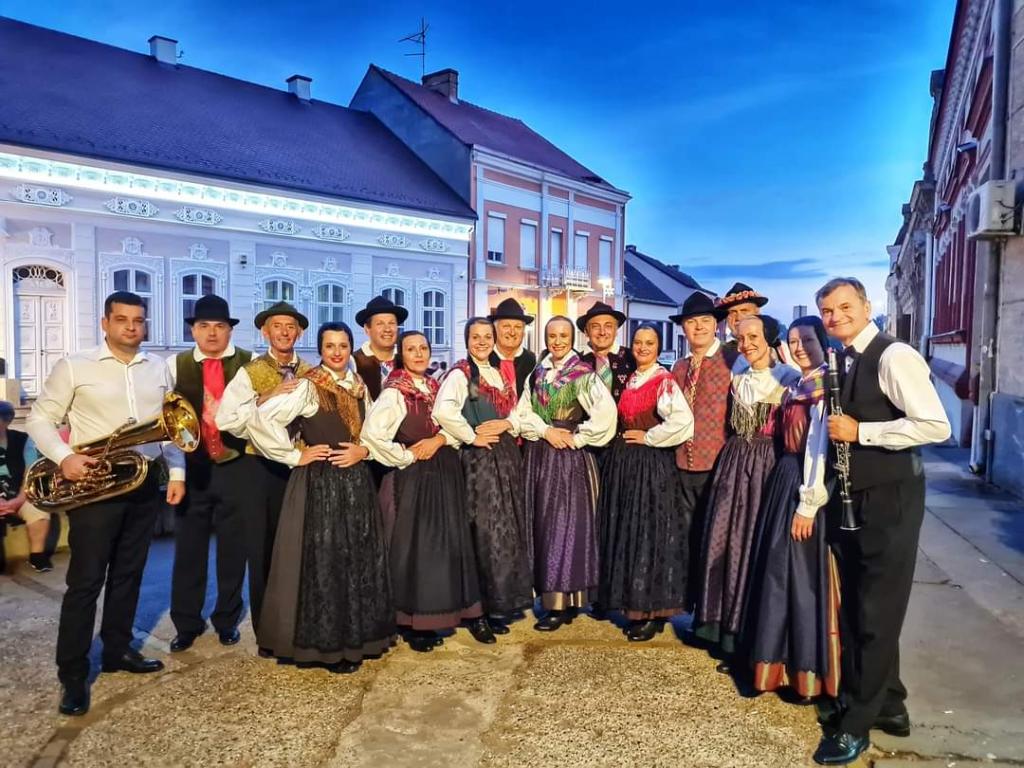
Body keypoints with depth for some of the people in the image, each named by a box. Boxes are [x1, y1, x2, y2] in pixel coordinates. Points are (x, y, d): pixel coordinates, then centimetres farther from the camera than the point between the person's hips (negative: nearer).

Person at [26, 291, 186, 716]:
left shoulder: (159, 369, 8)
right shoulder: (74, 366, -5)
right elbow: (40, 418, -4)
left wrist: (177, 471, 6)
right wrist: (64, 457, -20)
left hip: (145, 483, 5)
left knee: (128, 573, 14)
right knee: (85, 581, 0)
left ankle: (117, 650, 29)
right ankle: (72, 674, 10)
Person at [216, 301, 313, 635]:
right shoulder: (250, 372, -3)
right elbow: (225, 420, -14)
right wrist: (266, 398, -19)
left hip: (300, 465, 3)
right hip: (261, 467, -2)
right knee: (263, 551, 6)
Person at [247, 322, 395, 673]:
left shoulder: (359, 386, 9)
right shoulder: (307, 386, -10)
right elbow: (260, 421, -19)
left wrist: (364, 450, -3)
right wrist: (295, 456, -13)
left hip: (356, 481, 6)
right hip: (320, 482, -6)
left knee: (360, 560, 11)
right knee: (323, 561, -1)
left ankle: (357, 635, 25)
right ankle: (325, 643, 13)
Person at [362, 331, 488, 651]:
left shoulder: (437, 387, 11)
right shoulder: (394, 392, -9)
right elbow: (372, 434, -21)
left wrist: (439, 440, -9)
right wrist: (407, 456, -12)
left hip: (445, 474, 6)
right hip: (412, 477, -6)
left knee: (453, 543, 8)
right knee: (414, 547, 0)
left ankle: (466, 611, 18)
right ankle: (414, 623, 11)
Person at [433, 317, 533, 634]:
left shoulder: (503, 373, 14)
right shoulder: (460, 373, -9)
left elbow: (520, 410, 15)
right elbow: (443, 410, -26)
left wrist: (508, 424, -6)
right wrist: (472, 436, -17)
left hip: (507, 454, 7)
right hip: (479, 457, -7)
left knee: (512, 527, 11)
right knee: (489, 531, -2)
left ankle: (509, 598, 25)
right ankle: (491, 605, 10)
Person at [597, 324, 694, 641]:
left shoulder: (664, 380, -10)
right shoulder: (629, 380, 12)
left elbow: (683, 421, -23)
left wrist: (649, 437, -15)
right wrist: (625, 440, 8)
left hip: (652, 464, -8)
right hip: (623, 462, 8)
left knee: (650, 532, -3)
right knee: (626, 532, 10)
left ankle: (655, 611, 6)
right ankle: (634, 605, 21)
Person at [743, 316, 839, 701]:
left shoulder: (824, 387, -13)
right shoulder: (796, 387, 14)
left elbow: (820, 446, -18)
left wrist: (808, 504, -19)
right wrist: (789, 492, 9)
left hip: (808, 485, -9)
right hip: (785, 481, 9)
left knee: (803, 575, -1)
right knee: (779, 572, 14)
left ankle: (809, 670, 12)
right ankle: (784, 659, 26)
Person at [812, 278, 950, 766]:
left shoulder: (894, 356, -14)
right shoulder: (840, 364, 10)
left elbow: (936, 426, -22)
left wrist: (859, 431, -22)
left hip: (888, 501, -8)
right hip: (848, 499, 8)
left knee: (877, 614, 2)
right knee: (855, 609, 16)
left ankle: (858, 722, 15)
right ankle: (887, 704, 33)